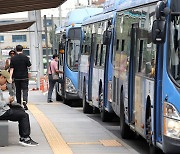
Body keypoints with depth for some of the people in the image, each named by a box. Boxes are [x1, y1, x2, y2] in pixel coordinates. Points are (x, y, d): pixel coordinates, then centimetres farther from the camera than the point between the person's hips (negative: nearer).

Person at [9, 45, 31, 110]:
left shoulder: (13, 58, -2)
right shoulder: (25, 57, -6)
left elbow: (11, 68, -5)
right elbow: (29, 66, 0)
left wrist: (10, 77, -7)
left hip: (16, 77, 2)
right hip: (24, 77, -2)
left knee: (18, 90, 12)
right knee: (25, 89, -1)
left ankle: (18, 104, 18)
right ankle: (24, 100, -26)